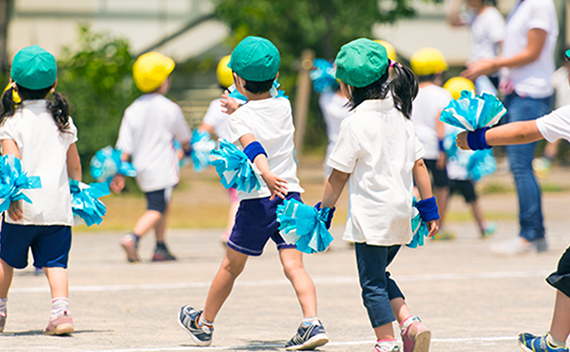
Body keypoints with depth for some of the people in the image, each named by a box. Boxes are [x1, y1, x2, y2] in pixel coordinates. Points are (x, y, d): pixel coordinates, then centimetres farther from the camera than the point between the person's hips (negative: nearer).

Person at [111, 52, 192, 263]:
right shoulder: (170, 108, -9)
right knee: (156, 210, -8)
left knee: (162, 206, 21)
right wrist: (187, 150, 30)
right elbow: (184, 137, 7)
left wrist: (120, 173, 2)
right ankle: (133, 238, -30)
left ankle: (161, 248, 23)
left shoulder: (132, 110, 1)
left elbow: (125, 146, -2)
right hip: (163, 170, -6)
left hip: (141, 168, 6)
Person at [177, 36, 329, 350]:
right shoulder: (284, 107, 8)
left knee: (231, 266, 12)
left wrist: (267, 175, -43)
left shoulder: (240, 119, -8)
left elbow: (253, 147, -28)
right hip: (290, 197, 3)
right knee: (293, 265, -5)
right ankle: (312, 322, -26)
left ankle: (203, 323, 30)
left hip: (258, 201, -3)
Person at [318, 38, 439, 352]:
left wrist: (324, 211, 1)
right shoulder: (400, 116, 7)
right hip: (400, 213, 7)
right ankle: (411, 324, 7)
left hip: (371, 216, -7)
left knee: (373, 283, 2)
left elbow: (339, 176, -9)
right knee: (379, 276, 20)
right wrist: (429, 208, 15)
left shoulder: (355, 123, -13)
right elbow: (418, 164, 10)